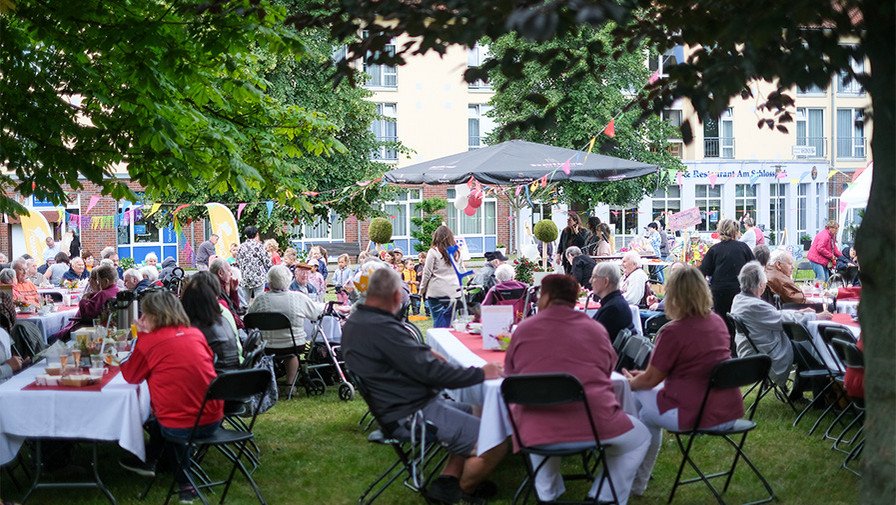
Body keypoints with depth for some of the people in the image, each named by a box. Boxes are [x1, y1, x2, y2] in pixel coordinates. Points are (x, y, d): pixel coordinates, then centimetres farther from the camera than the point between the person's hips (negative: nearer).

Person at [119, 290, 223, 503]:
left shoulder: (148, 341, -8)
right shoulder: (196, 334, 6)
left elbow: (130, 376, 6)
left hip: (179, 428, -5)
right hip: (213, 421, 5)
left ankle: (186, 480, 32)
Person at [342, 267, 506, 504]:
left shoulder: (354, 322, 8)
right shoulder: (381, 328, -24)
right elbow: (431, 371, -23)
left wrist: (425, 352, 18)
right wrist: (481, 373, -14)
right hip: (411, 416, -12)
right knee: (496, 443, -17)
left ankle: (448, 478, 11)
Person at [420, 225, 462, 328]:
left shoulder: (433, 252, -5)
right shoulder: (455, 252, 8)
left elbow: (427, 273, -2)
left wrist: (422, 289, 5)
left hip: (436, 292, -4)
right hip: (453, 292, 4)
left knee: (439, 321, -2)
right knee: (449, 321, 7)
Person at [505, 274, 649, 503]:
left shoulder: (523, 330, 9)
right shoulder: (597, 330, 10)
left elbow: (510, 378, 23)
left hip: (537, 435, 2)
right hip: (596, 426, -1)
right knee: (639, 438, 28)